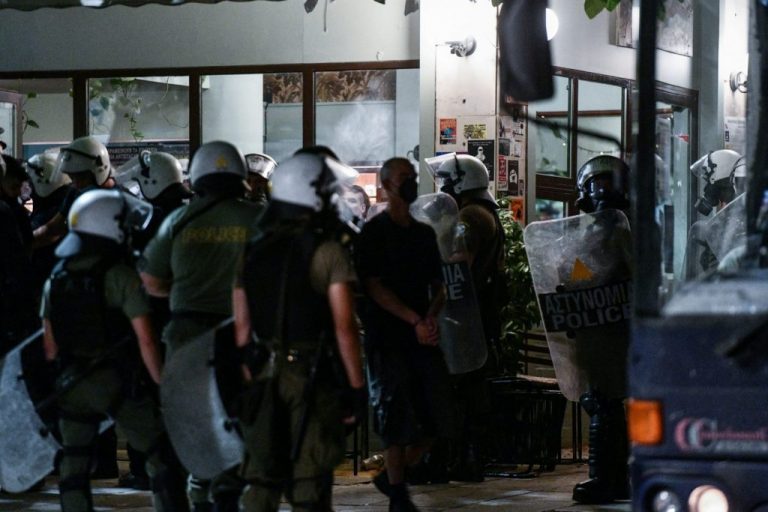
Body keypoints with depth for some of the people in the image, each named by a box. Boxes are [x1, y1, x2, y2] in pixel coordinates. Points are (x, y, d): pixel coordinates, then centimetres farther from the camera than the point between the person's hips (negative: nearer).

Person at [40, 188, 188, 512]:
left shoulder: (56, 279, 7)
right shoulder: (121, 276, -11)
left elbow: (49, 343, 10)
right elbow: (145, 340, -13)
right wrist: (164, 384, -4)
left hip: (71, 384, 5)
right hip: (116, 381, -5)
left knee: (73, 460, 12)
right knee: (160, 454, 4)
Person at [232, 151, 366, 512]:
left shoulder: (253, 251, 7)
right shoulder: (328, 251, -9)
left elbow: (242, 326, 8)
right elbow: (344, 327, -12)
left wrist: (251, 382, 15)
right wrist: (357, 388, -6)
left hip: (265, 376, 5)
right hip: (313, 378, -5)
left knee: (262, 481, 10)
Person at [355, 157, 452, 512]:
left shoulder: (424, 234, 17)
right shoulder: (374, 233, -2)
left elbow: (438, 286, 17)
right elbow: (374, 287, -10)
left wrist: (431, 316, -5)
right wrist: (415, 320, -17)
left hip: (422, 336, 6)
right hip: (388, 336, -6)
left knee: (436, 414, 0)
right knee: (397, 416, -6)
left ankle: (394, 476, 18)